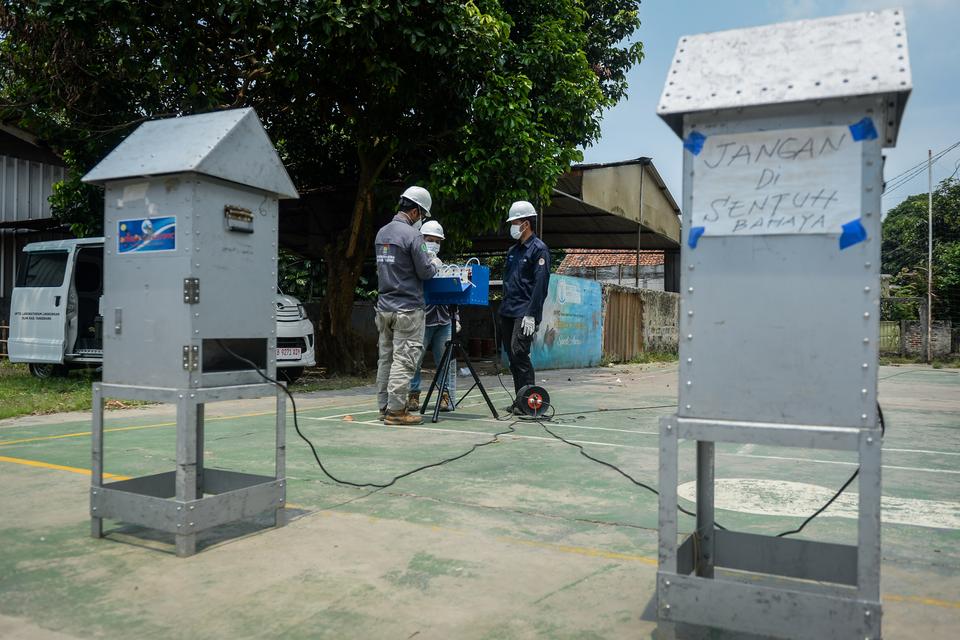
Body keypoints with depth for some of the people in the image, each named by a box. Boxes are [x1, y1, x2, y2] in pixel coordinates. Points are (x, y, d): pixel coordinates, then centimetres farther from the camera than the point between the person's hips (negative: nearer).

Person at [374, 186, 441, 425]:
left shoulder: (382, 233, 12)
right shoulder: (412, 235, -14)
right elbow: (425, 272, -13)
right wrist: (435, 263, 9)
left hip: (384, 306, 8)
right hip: (407, 308, -8)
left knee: (386, 358, 12)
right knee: (404, 360, -4)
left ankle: (384, 407, 17)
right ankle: (396, 411, -2)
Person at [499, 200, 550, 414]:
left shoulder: (539, 249, -6)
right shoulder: (513, 251, 19)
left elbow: (540, 285, -13)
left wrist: (531, 315, -19)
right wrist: (503, 307, 16)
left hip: (525, 314, -8)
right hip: (508, 313, 8)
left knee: (519, 353, -14)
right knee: (512, 356, 7)